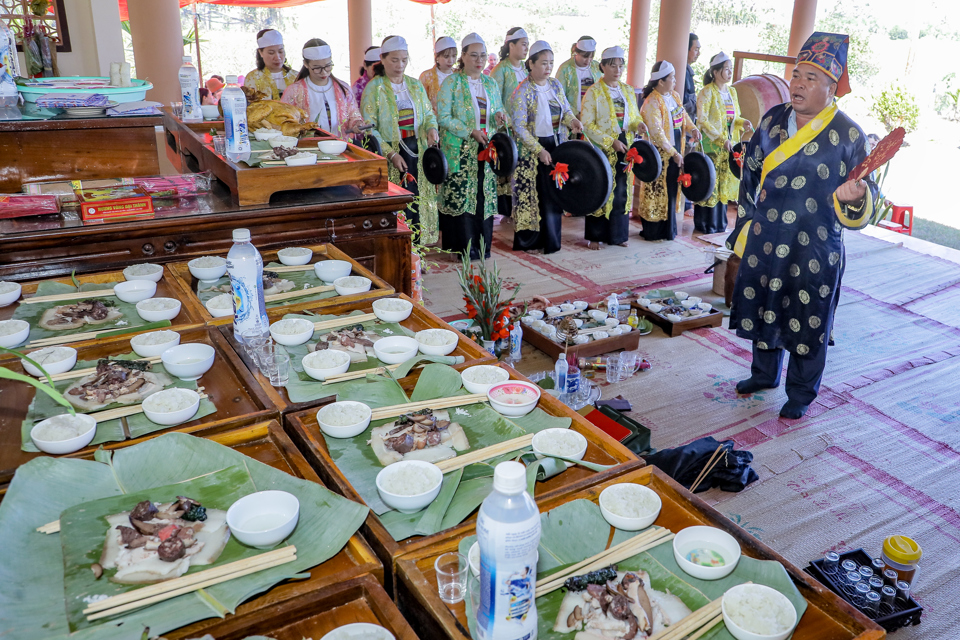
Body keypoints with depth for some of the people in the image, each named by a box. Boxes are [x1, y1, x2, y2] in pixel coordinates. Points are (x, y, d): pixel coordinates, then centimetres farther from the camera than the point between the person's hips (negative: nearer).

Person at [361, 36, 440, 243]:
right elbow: (368, 128, -9)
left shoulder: (415, 85, 12)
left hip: (417, 152, 4)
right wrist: (390, 154, -19)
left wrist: (431, 128, -8)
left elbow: (428, 113, 17)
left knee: (419, 201, 3)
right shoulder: (374, 88, -3)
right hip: (389, 154, -4)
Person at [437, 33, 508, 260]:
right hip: (460, 152, -5)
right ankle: (463, 247, 4)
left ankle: (482, 245, 14)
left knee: (485, 195, 4)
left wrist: (499, 117, -6)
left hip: (486, 150, 5)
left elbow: (497, 112, 19)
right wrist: (470, 132, -17)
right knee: (460, 195, -6)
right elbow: (443, 117, -9)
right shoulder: (452, 83, -3)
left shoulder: (491, 84, 13)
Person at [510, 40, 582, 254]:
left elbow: (566, 109, 15)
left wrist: (571, 120, -9)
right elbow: (519, 127, -15)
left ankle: (550, 240, 20)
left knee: (554, 193, 9)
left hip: (557, 144, 6)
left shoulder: (556, 84, 5)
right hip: (533, 150, -6)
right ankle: (530, 240, 11)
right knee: (533, 194, -1)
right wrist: (539, 150, -19)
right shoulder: (523, 92, -13)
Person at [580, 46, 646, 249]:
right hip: (602, 149, -5)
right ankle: (594, 236, 11)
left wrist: (638, 124, -6)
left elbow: (634, 116, 18)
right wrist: (611, 141, -18)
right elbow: (587, 125, -11)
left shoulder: (628, 91, 11)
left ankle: (617, 234, 19)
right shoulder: (593, 92, -6)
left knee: (621, 191, 8)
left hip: (624, 148, 5)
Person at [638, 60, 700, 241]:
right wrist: (673, 153, -19)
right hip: (660, 153, -8)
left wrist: (692, 129, -1)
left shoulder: (675, 96, 9)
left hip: (675, 151, 8)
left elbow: (684, 116, 21)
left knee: (671, 190, 13)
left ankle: (668, 229, 23)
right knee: (657, 191, -1)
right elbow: (656, 132, -20)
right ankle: (653, 231, 10)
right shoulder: (652, 102, -17)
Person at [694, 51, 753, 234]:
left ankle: (720, 223, 19)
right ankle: (705, 224, 7)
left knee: (724, 183, 9)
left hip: (729, 145, 7)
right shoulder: (707, 92, -8)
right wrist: (722, 140, -21)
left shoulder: (732, 91, 12)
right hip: (711, 144, -7)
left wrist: (743, 122, -3)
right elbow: (702, 121, -15)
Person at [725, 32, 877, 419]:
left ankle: (801, 394, 26)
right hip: (764, 242, 5)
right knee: (762, 310, 17)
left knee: (807, 323, 6)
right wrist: (746, 221, 14)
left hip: (815, 251, -4)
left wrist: (853, 197, -31)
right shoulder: (772, 120, 4)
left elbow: (866, 193, -7)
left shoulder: (848, 135, -10)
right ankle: (765, 373, 40)